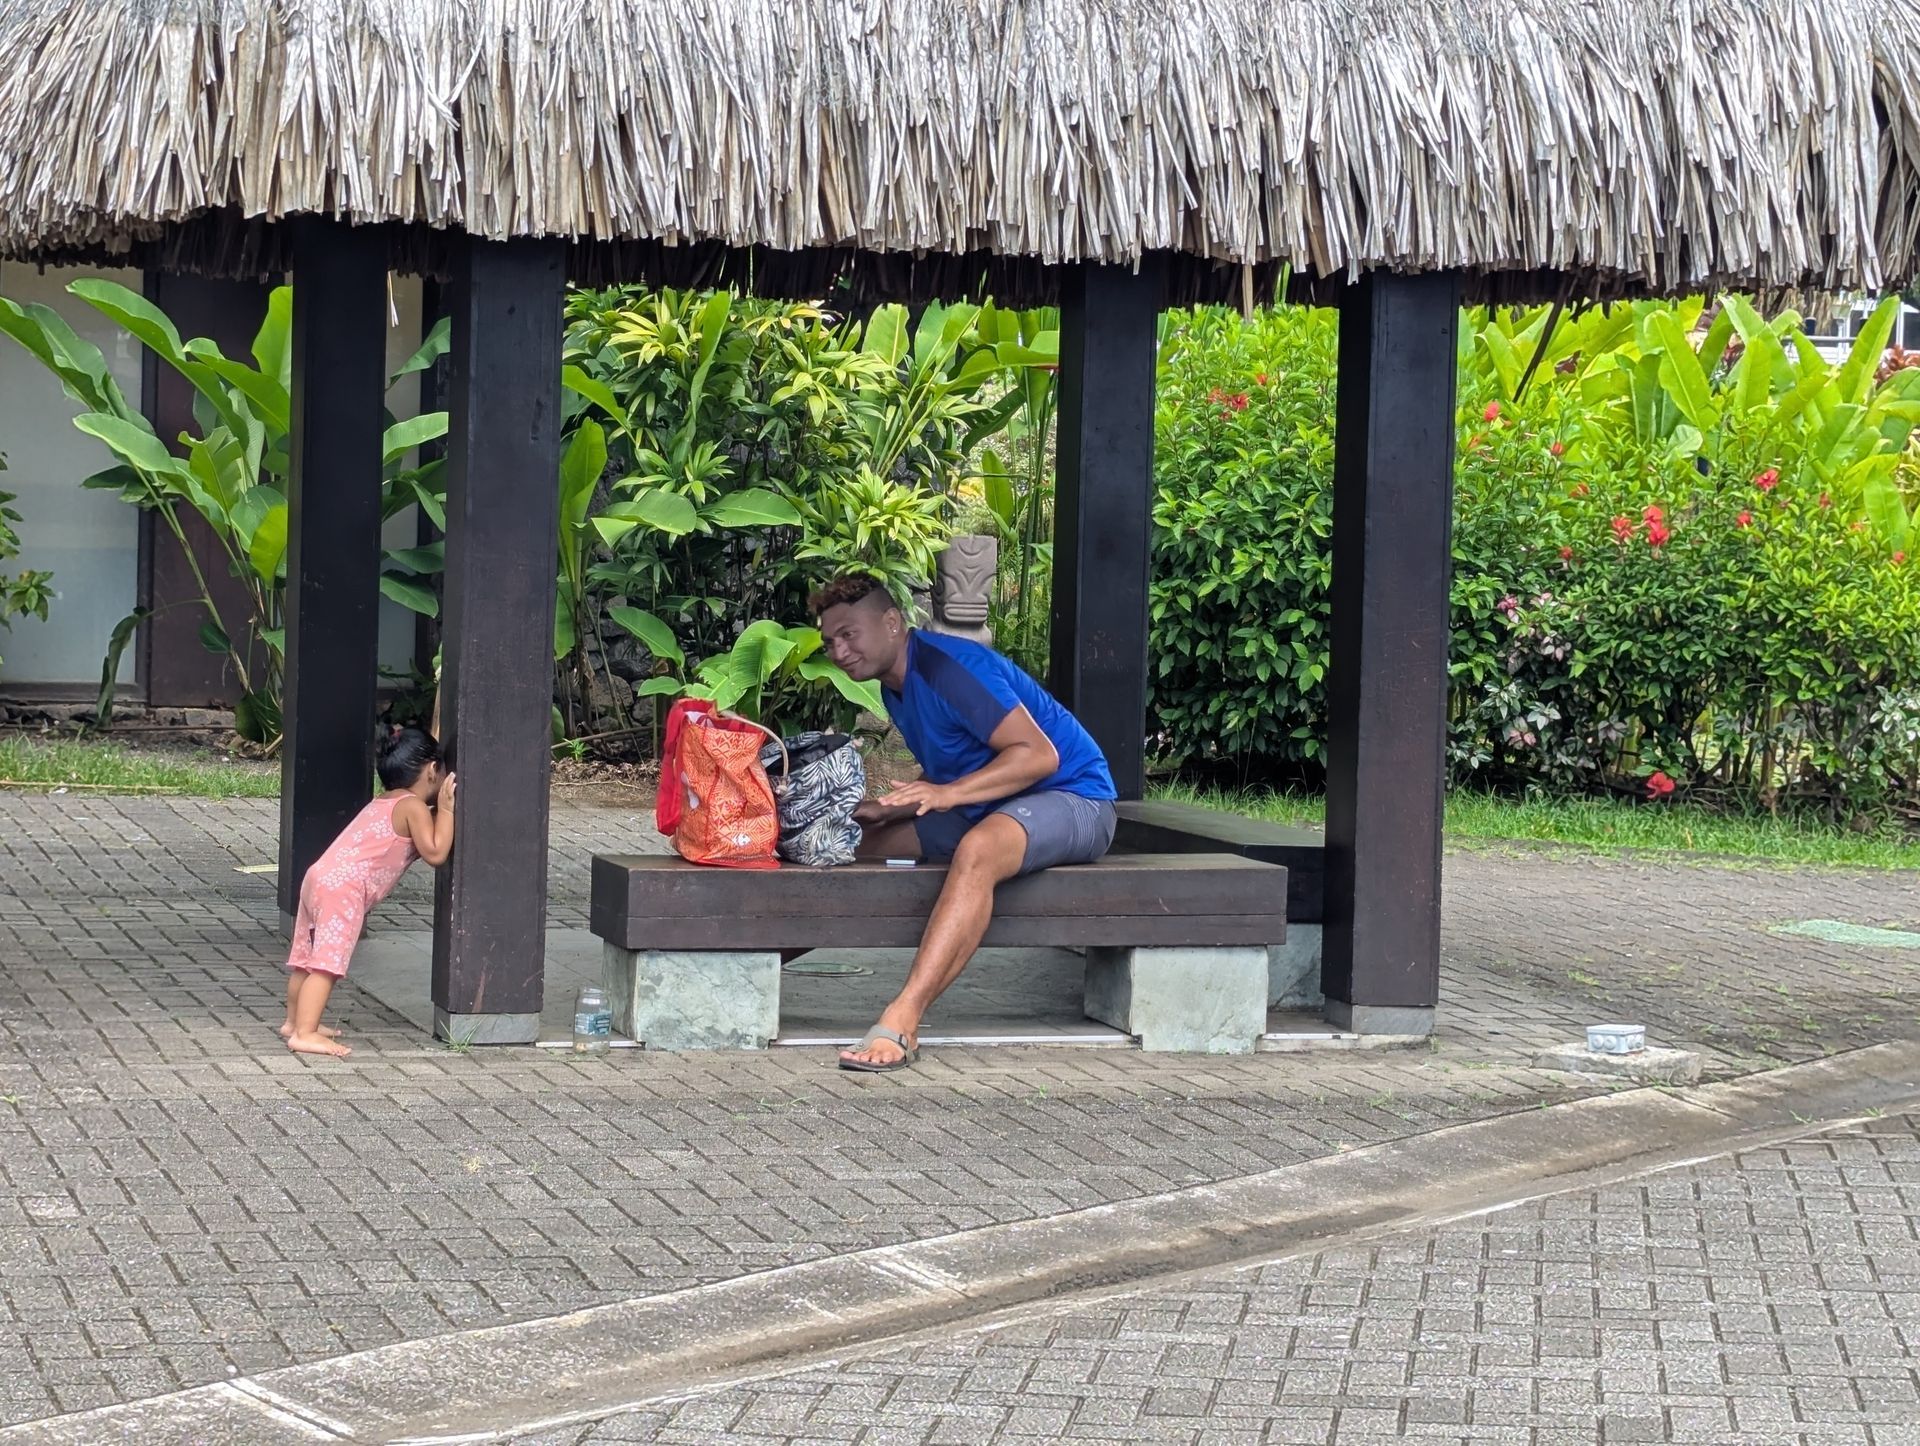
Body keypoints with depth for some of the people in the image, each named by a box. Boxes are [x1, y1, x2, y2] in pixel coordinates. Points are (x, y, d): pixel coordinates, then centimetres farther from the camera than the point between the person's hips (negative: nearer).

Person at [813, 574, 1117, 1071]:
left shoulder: (949, 667, -19)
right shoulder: (896, 684, 10)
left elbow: (1039, 753, -25)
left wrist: (948, 794, -35)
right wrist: (884, 810, -2)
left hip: (1071, 795, -10)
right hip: (985, 810, 10)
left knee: (977, 851, -39)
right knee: (862, 841, 2)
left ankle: (902, 1022, -50)